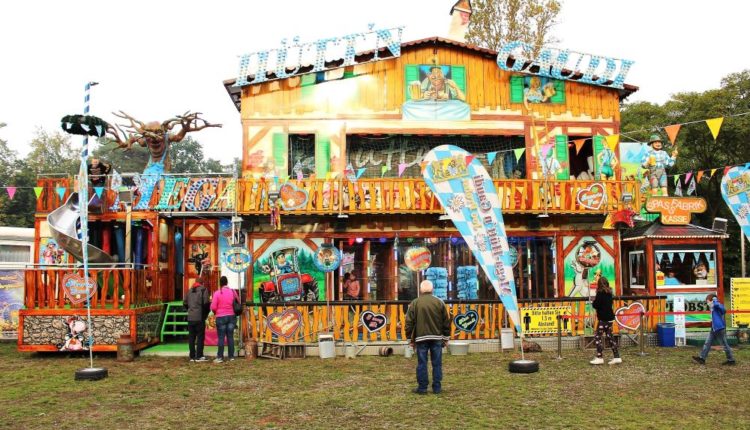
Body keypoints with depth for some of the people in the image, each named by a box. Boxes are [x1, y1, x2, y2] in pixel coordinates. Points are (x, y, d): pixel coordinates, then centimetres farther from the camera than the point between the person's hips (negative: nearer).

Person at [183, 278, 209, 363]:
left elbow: (185, 303, 10)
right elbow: (206, 303, -13)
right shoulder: (203, 290, -5)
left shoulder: (190, 290, 12)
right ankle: (199, 356, -1)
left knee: (191, 337, 9)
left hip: (190, 317, 5)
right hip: (200, 317, -5)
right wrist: (206, 313, 2)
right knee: (200, 337, 1)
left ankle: (192, 356, 12)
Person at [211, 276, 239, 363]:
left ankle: (220, 357, 1)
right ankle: (231, 356, 11)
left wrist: (215, 312, 9)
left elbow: (213, 307, -11)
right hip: (231, 316, 3)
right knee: (230, 336, 8)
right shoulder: (233, 292, 0)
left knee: (221, 337, 1)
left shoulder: (217, 293, -10)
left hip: (220, 317, -3)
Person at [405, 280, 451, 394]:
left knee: (422, 363, 4)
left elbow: (409, 323, -1)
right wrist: (446, 337, 14)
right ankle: (437, 387, 11)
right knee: (437, 363, 8)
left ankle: (422, 387, 8)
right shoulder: (439, 302, 3)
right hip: (437, 338, 1)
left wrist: (411, 339, 7)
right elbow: (446, 322, 5)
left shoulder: (415, 303, -1)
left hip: (421, 338, -1)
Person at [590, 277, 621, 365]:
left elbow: (596, 305, -19)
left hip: (603, 319, -8)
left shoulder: (600, 293, -14)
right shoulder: (609, 293, 10)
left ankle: (599, 358, -4)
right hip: (610, 317, 8)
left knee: (597, 337, -2)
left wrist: (594, 301, 2)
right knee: (609, 337, 14)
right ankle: (617, 357, 14)